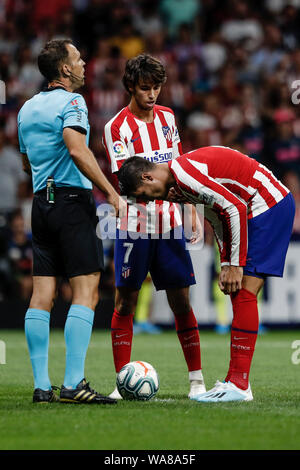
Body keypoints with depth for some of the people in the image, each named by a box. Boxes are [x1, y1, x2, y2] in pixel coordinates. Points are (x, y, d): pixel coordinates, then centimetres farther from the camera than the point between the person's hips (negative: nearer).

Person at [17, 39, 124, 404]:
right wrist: (110, 192, -22)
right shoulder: (70, 102, -8)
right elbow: (77, 149, -22)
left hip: (40, 201, 8)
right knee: (85, 292, -8)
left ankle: (41, 385, 2)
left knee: (42, 295, 4)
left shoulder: (27, 108, 18)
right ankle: (73, 383, -16)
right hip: (72, 200, -8)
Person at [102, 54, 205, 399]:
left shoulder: (167, 118, 9)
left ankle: (197, 379, 7)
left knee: (181, 301, 2)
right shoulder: (117, 128, -7)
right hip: (135, 225, -4)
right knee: (125, 302, -2)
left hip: (169, 224, 4)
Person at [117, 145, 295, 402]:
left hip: (269, 204, -10)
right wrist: (226, 265, 8)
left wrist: (236, 265, -16)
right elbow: (219, 217, 18)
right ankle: (237, 381, 7)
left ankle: (239, 384, -14)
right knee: (240, 294, 7)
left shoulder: (184, 175, -19)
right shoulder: (180, 182, 13)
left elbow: (235, 209, -21)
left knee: (244, 293, -13)